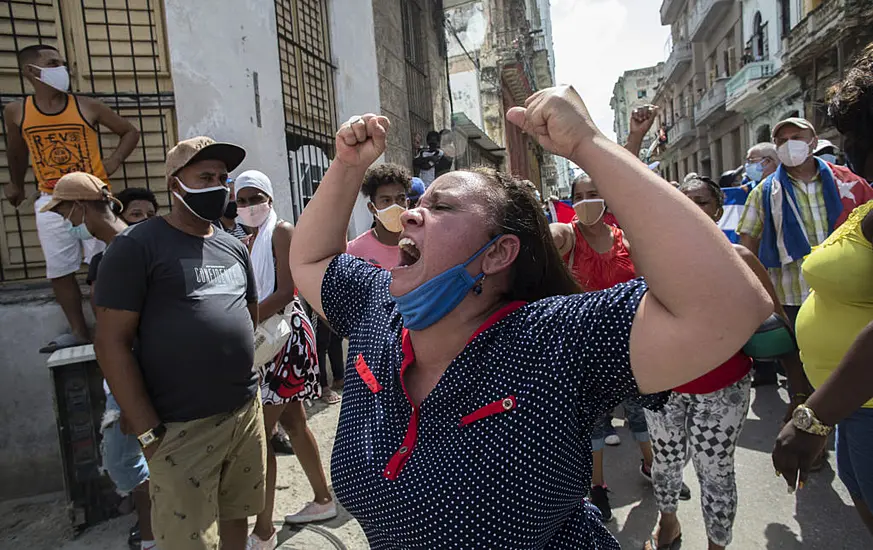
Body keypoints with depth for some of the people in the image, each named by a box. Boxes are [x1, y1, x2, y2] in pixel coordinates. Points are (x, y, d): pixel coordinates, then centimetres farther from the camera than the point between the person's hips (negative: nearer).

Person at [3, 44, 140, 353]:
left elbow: (130, 132, 8)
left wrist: (114, 161, -4)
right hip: (52, 202, 3)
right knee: (59, 271, 5)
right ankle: (79, 332, 16)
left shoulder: (87, 107, -3)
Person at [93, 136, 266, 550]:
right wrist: (149, 433, -13)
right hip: (181, 428, -5)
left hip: (247, 414, 6)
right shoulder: (137, 245, -8)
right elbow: (112, 342, -11)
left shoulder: (234, 248, 11)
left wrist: (244, 387, 13)